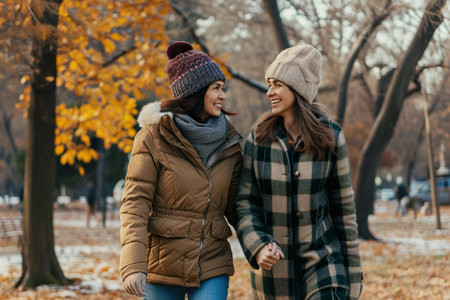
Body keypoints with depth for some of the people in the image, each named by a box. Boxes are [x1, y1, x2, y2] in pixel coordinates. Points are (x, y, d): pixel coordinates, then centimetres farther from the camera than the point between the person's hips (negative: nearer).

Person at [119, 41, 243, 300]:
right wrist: (133, 265, -22)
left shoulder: (229, 143, 4)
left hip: (212, 268, 2)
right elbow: (135, 203, -12)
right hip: (163, 265, -2)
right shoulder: (155, 136, -8)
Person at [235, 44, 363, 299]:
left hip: (322, 261, -2)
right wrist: (258, 247, -21)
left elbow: (344, 209, 0)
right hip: (274, 267, 2)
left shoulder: (331, 137, -5)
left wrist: (352, 274, 1)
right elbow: (245, 204, -2)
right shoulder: (259, 139, -3)